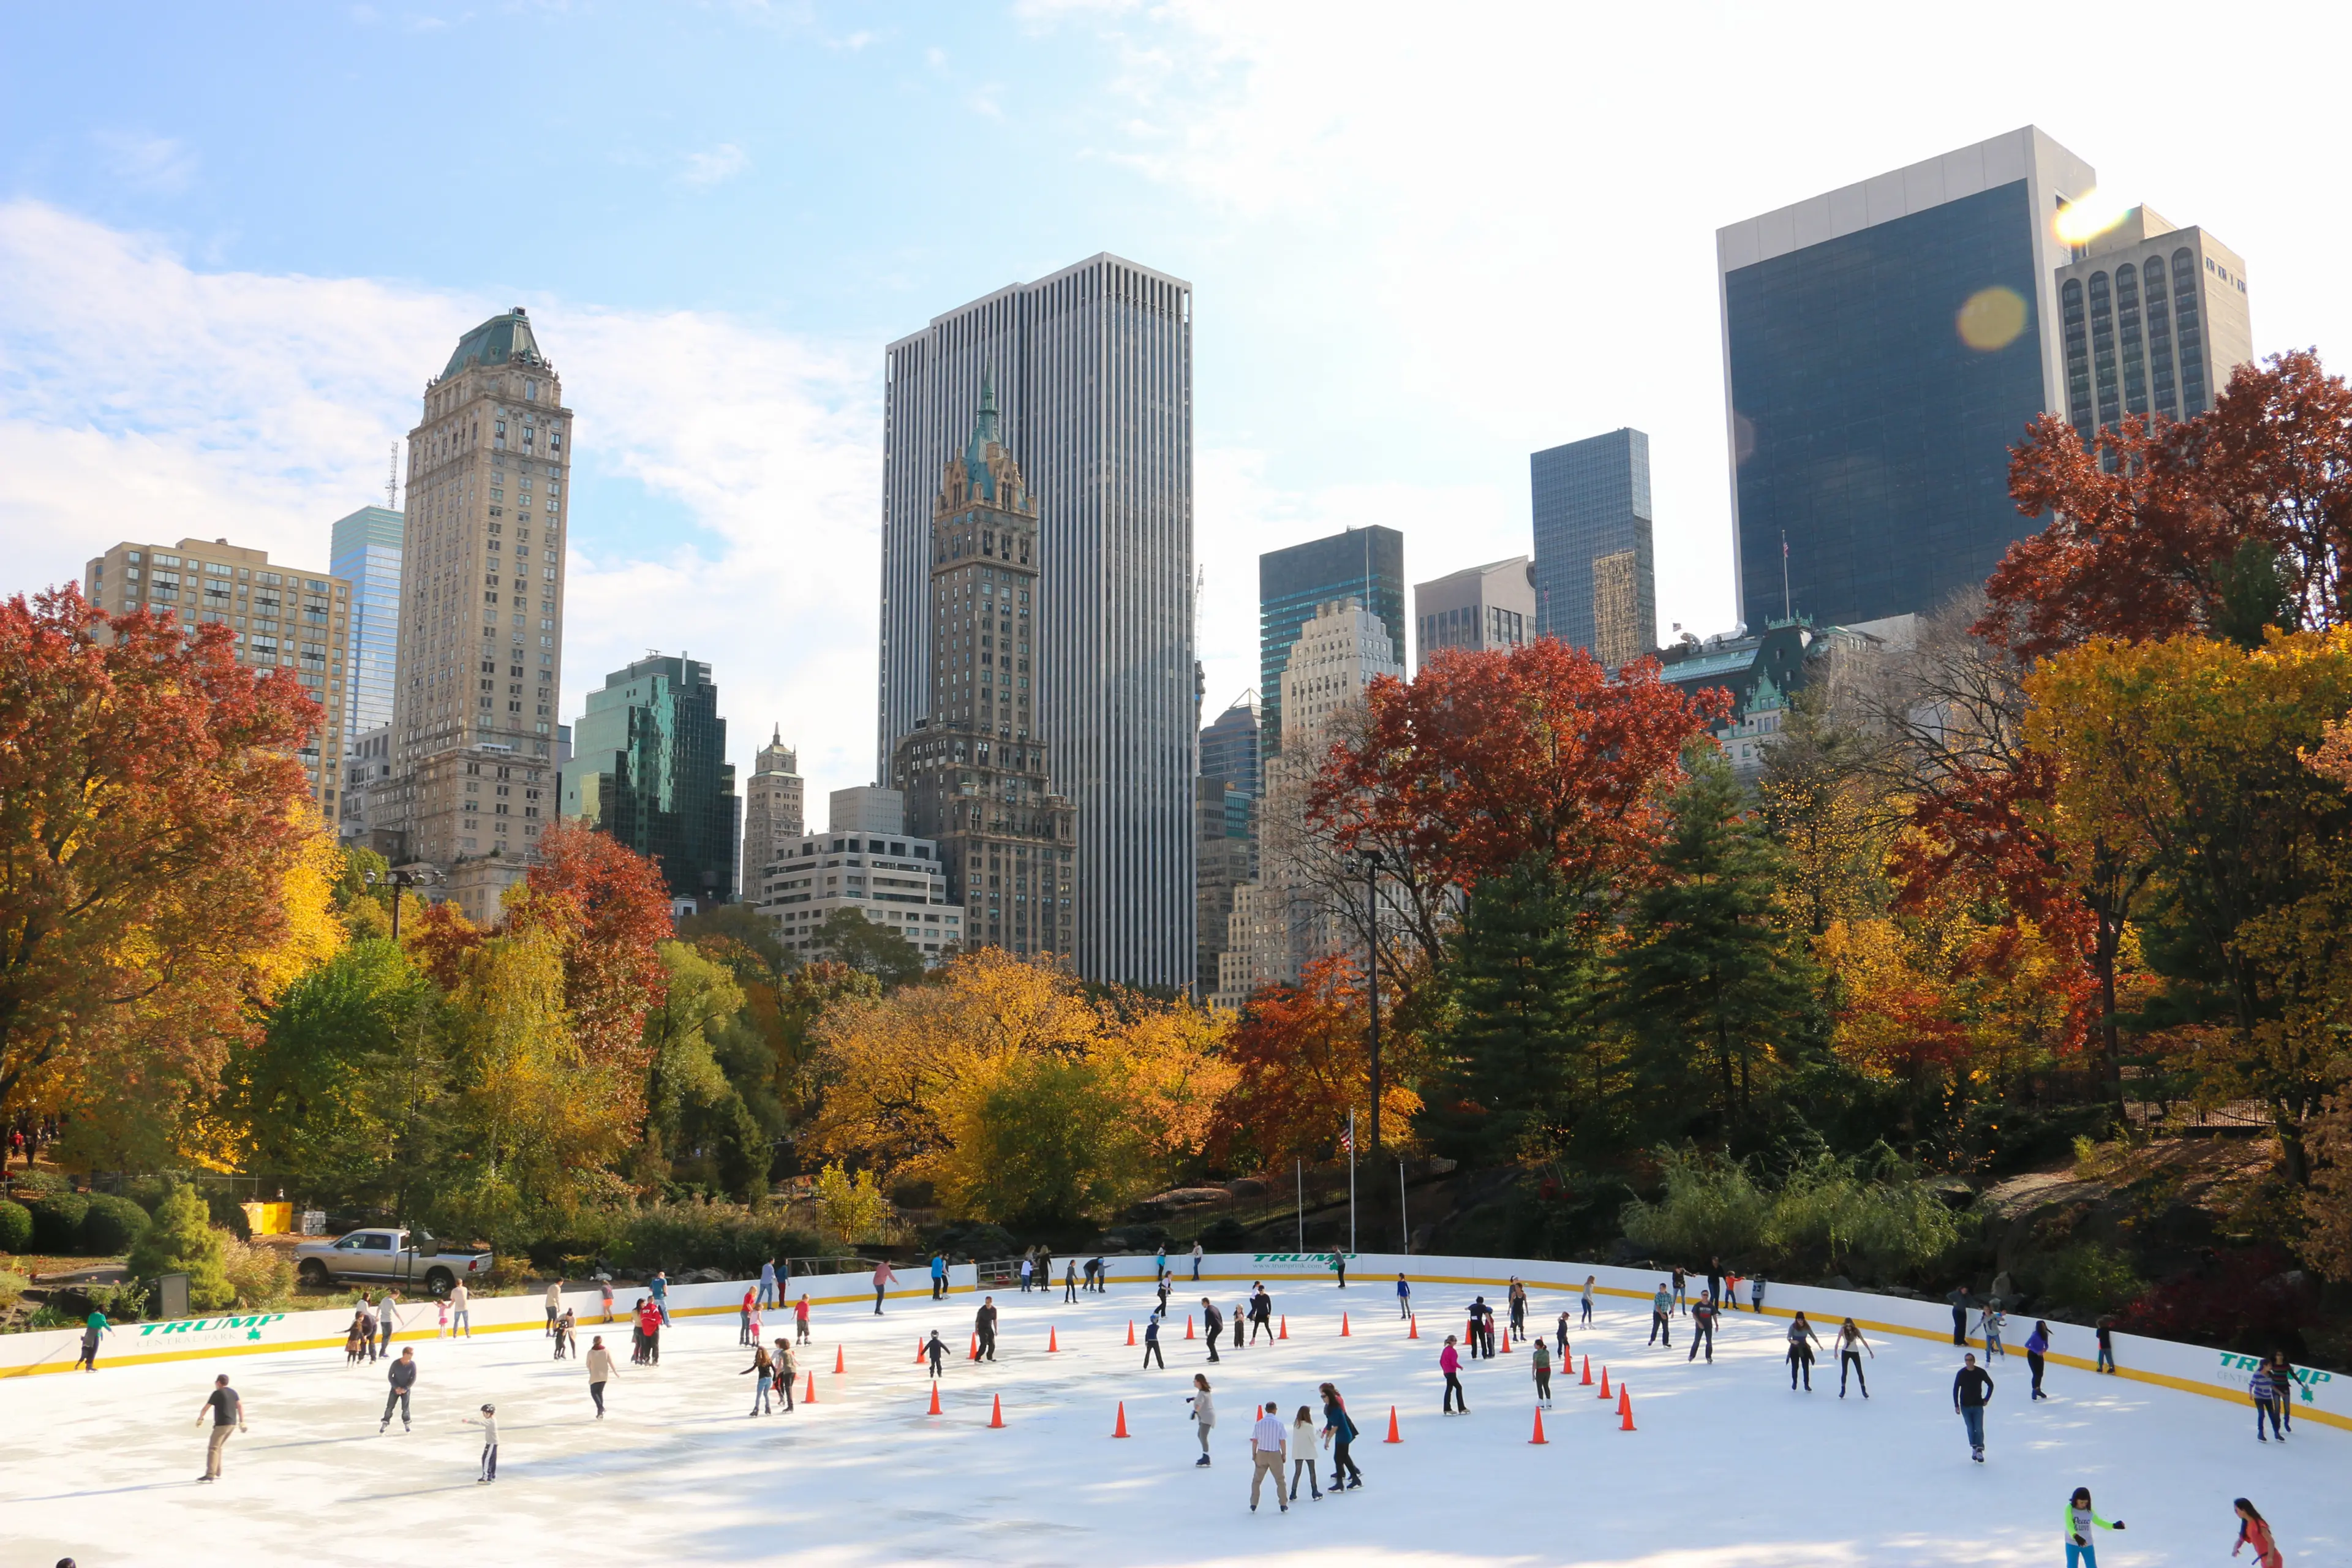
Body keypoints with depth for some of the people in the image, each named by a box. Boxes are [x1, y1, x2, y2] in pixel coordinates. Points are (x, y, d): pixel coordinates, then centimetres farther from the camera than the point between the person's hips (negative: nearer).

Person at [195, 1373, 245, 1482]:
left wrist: (200, 1418, 15)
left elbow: (206, 1408, -3)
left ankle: (210, 1475, -19)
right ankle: (217, 1473, 21)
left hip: (222, 1424, -8)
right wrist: (242, 1422, 11)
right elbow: (240, 1406, 10)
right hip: (232, 1424, 8)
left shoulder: (217, 1393, -7)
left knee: (213, 1448, -9)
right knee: (217, 1447, 19)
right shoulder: (233, 1392, 14)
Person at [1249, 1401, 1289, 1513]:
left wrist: (1254, 1455, 9)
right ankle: (1283, 1505, 13)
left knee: (1257, 1480, 13)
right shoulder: (1279, 1423, -9)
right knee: (1280, 1480, 12)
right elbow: (1282, 1441, -7)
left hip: (1261, 1454, 1)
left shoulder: (1259, 1423, -4)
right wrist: (1284, 1454, 4)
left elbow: (1255, 1441, -2)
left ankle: (1253, 1505, 11)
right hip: (1275, 1454, -1)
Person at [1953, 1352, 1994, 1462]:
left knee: (1979, 1429, -6)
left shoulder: (1981, 1372, -10)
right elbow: (1956, 1389, -1)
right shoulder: (1961, 1373, -9)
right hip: (1965, 1406, 0)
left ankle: (1979, 1451, 0)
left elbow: (1990, 1385, 6)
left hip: (1978, 1405, 0)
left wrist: (1986, 1399, 3)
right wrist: (1956, 1405, -2)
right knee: (1971, 1429, 5)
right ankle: (1974, 1448, 20)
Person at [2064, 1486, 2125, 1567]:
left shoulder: (2090, 1511, -5)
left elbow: (2098, 1521, 13)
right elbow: (2069, 1525, -27)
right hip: (2072, 1544, -3)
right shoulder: (2070, 1509, -16)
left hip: (2088, 1544, 3)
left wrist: (2113, 1526, 6)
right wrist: (2076, 1537, -44)